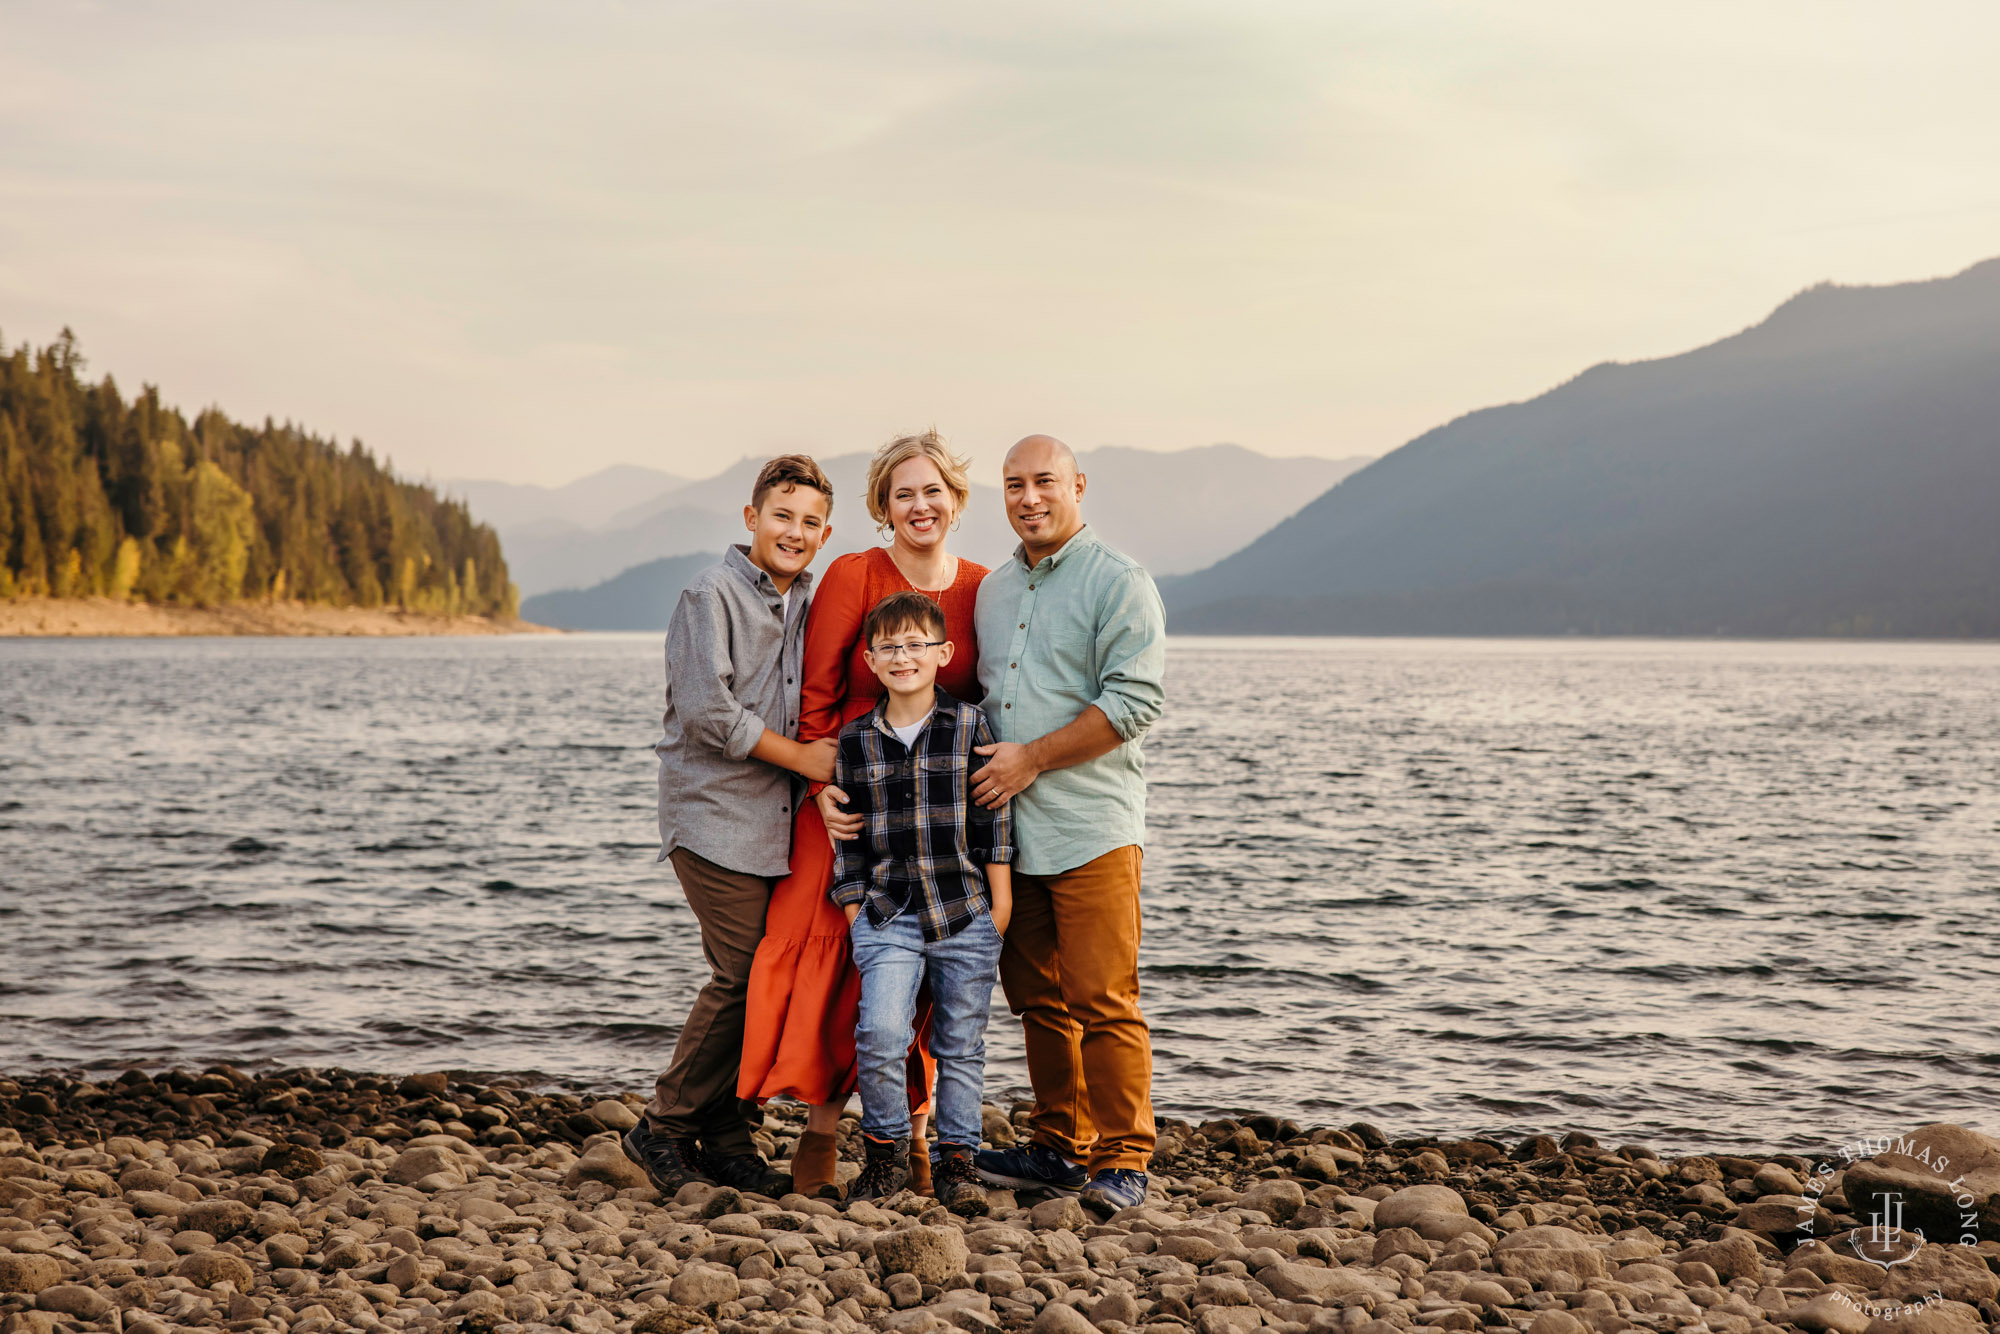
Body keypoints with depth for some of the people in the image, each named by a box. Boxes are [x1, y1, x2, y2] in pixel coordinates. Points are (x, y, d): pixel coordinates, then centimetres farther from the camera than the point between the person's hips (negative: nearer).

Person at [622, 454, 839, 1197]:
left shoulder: (808, 601, 15)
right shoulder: (712, 594, -8)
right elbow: (706, 710, -16)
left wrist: (831, 756, 8)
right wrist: (800, 756, -10)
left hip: (782, 824, 7)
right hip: (717, 817, -7)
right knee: (743, 976, -9)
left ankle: (727, 1140, 14)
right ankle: (664, 1130, 5)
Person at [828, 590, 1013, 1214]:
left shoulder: (969, 726, 1)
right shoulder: (855, 740, 5)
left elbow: (992, 815, 3)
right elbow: (846, 833, 8)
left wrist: (1000, 897, 1)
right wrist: (854, 909, 3)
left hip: (966, 913, 0)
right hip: (887, 913, 0)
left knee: (960, 1042, 7)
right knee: (880, 1034, -15)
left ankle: (957, 1159, 21)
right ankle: (885, 1151, 4)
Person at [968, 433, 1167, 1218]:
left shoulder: (1119, 584, -4)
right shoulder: (992, 591, 18)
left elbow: (1134, 701, -13)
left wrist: (1031, 758, -13)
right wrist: (984, 768, 10)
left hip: (1091, 827, -7)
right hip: (1010, 830, 7)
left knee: (1102, 1000, -9)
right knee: (1037, 998, 10)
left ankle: (1122, 1160, -2)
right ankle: (1059, 1147, 20)